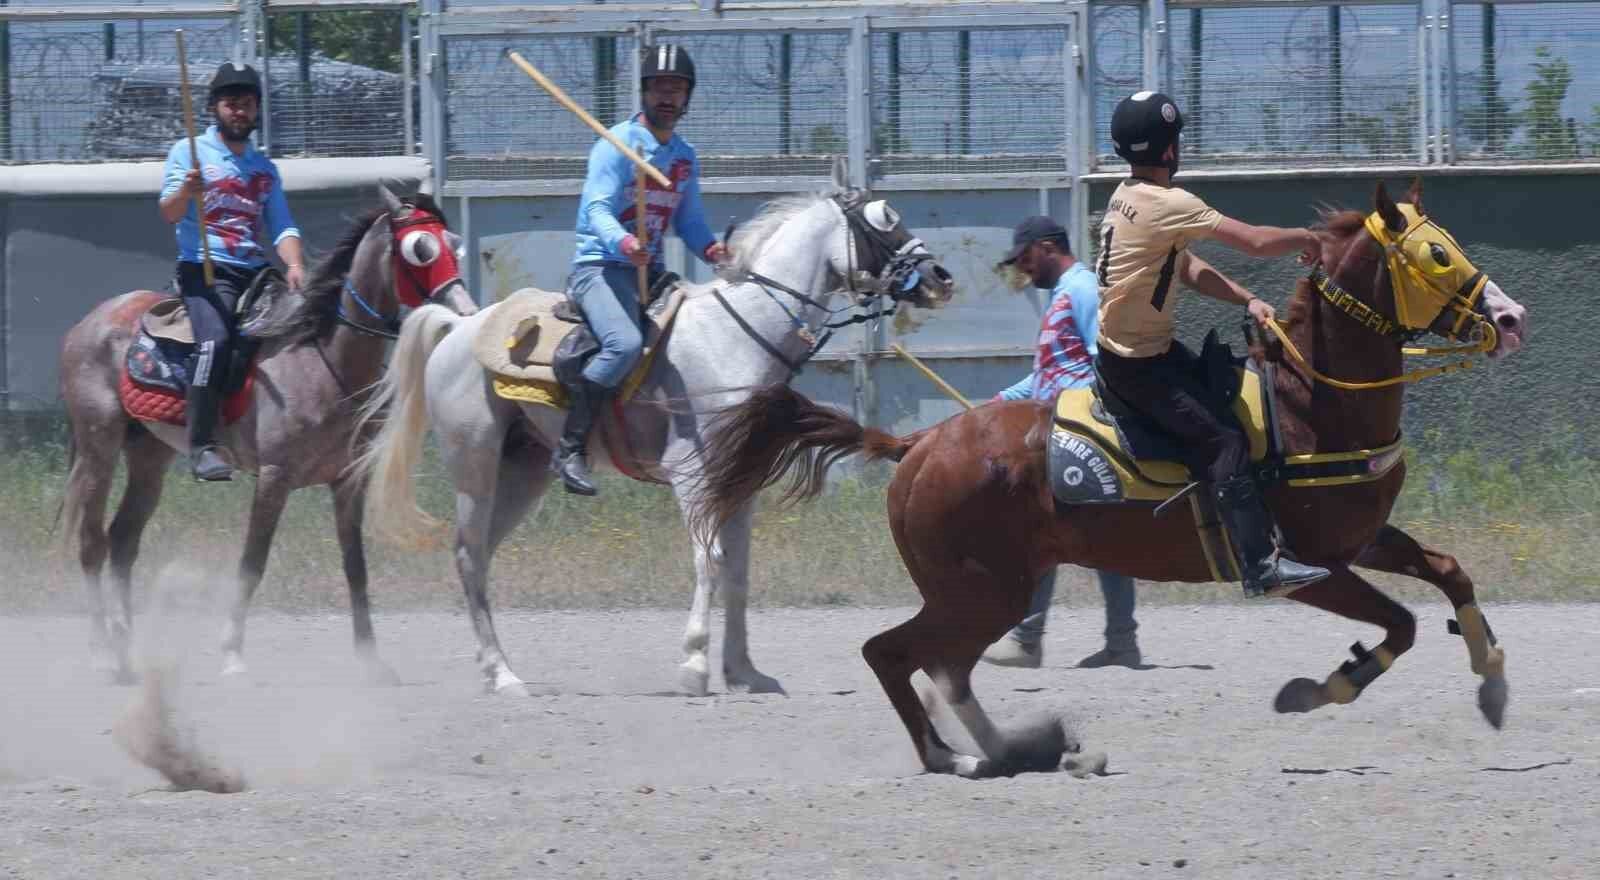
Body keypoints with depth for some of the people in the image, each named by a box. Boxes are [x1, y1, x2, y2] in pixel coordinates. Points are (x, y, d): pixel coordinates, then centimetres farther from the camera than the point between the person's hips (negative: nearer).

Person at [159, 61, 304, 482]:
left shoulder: (264, 168, 21)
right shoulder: (190, 152, 6)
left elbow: (282, 227, 13)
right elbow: (169, 213, -6)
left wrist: (294, 267, -7)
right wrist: (186, 191, -29)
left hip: (256, 273, 6)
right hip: (205, 271, -6)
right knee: (216, 337, -30)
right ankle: (202, 444, -33)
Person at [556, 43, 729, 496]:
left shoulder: (685, 157, 15)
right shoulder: (619, 144, -8)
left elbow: (688, 221, 18)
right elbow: (597, 208, -18)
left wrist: (709, 248, -6)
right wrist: (622, 242, -39)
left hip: (650, 271, 8)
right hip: (600, 267, -8)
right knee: (625, 343, -33)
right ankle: (570, 449, -31)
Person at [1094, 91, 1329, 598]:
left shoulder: (1126, 197, 8)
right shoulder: (1169, 204, -22)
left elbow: (1187, 269, 13)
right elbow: (1257, 242, -22)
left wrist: (1247, 300, 2)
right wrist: (1307, 240, -2)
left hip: (1154, 346, 10)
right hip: (1135, 363, -10)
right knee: (1220, 442, -16)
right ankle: (1261, 566, -25)